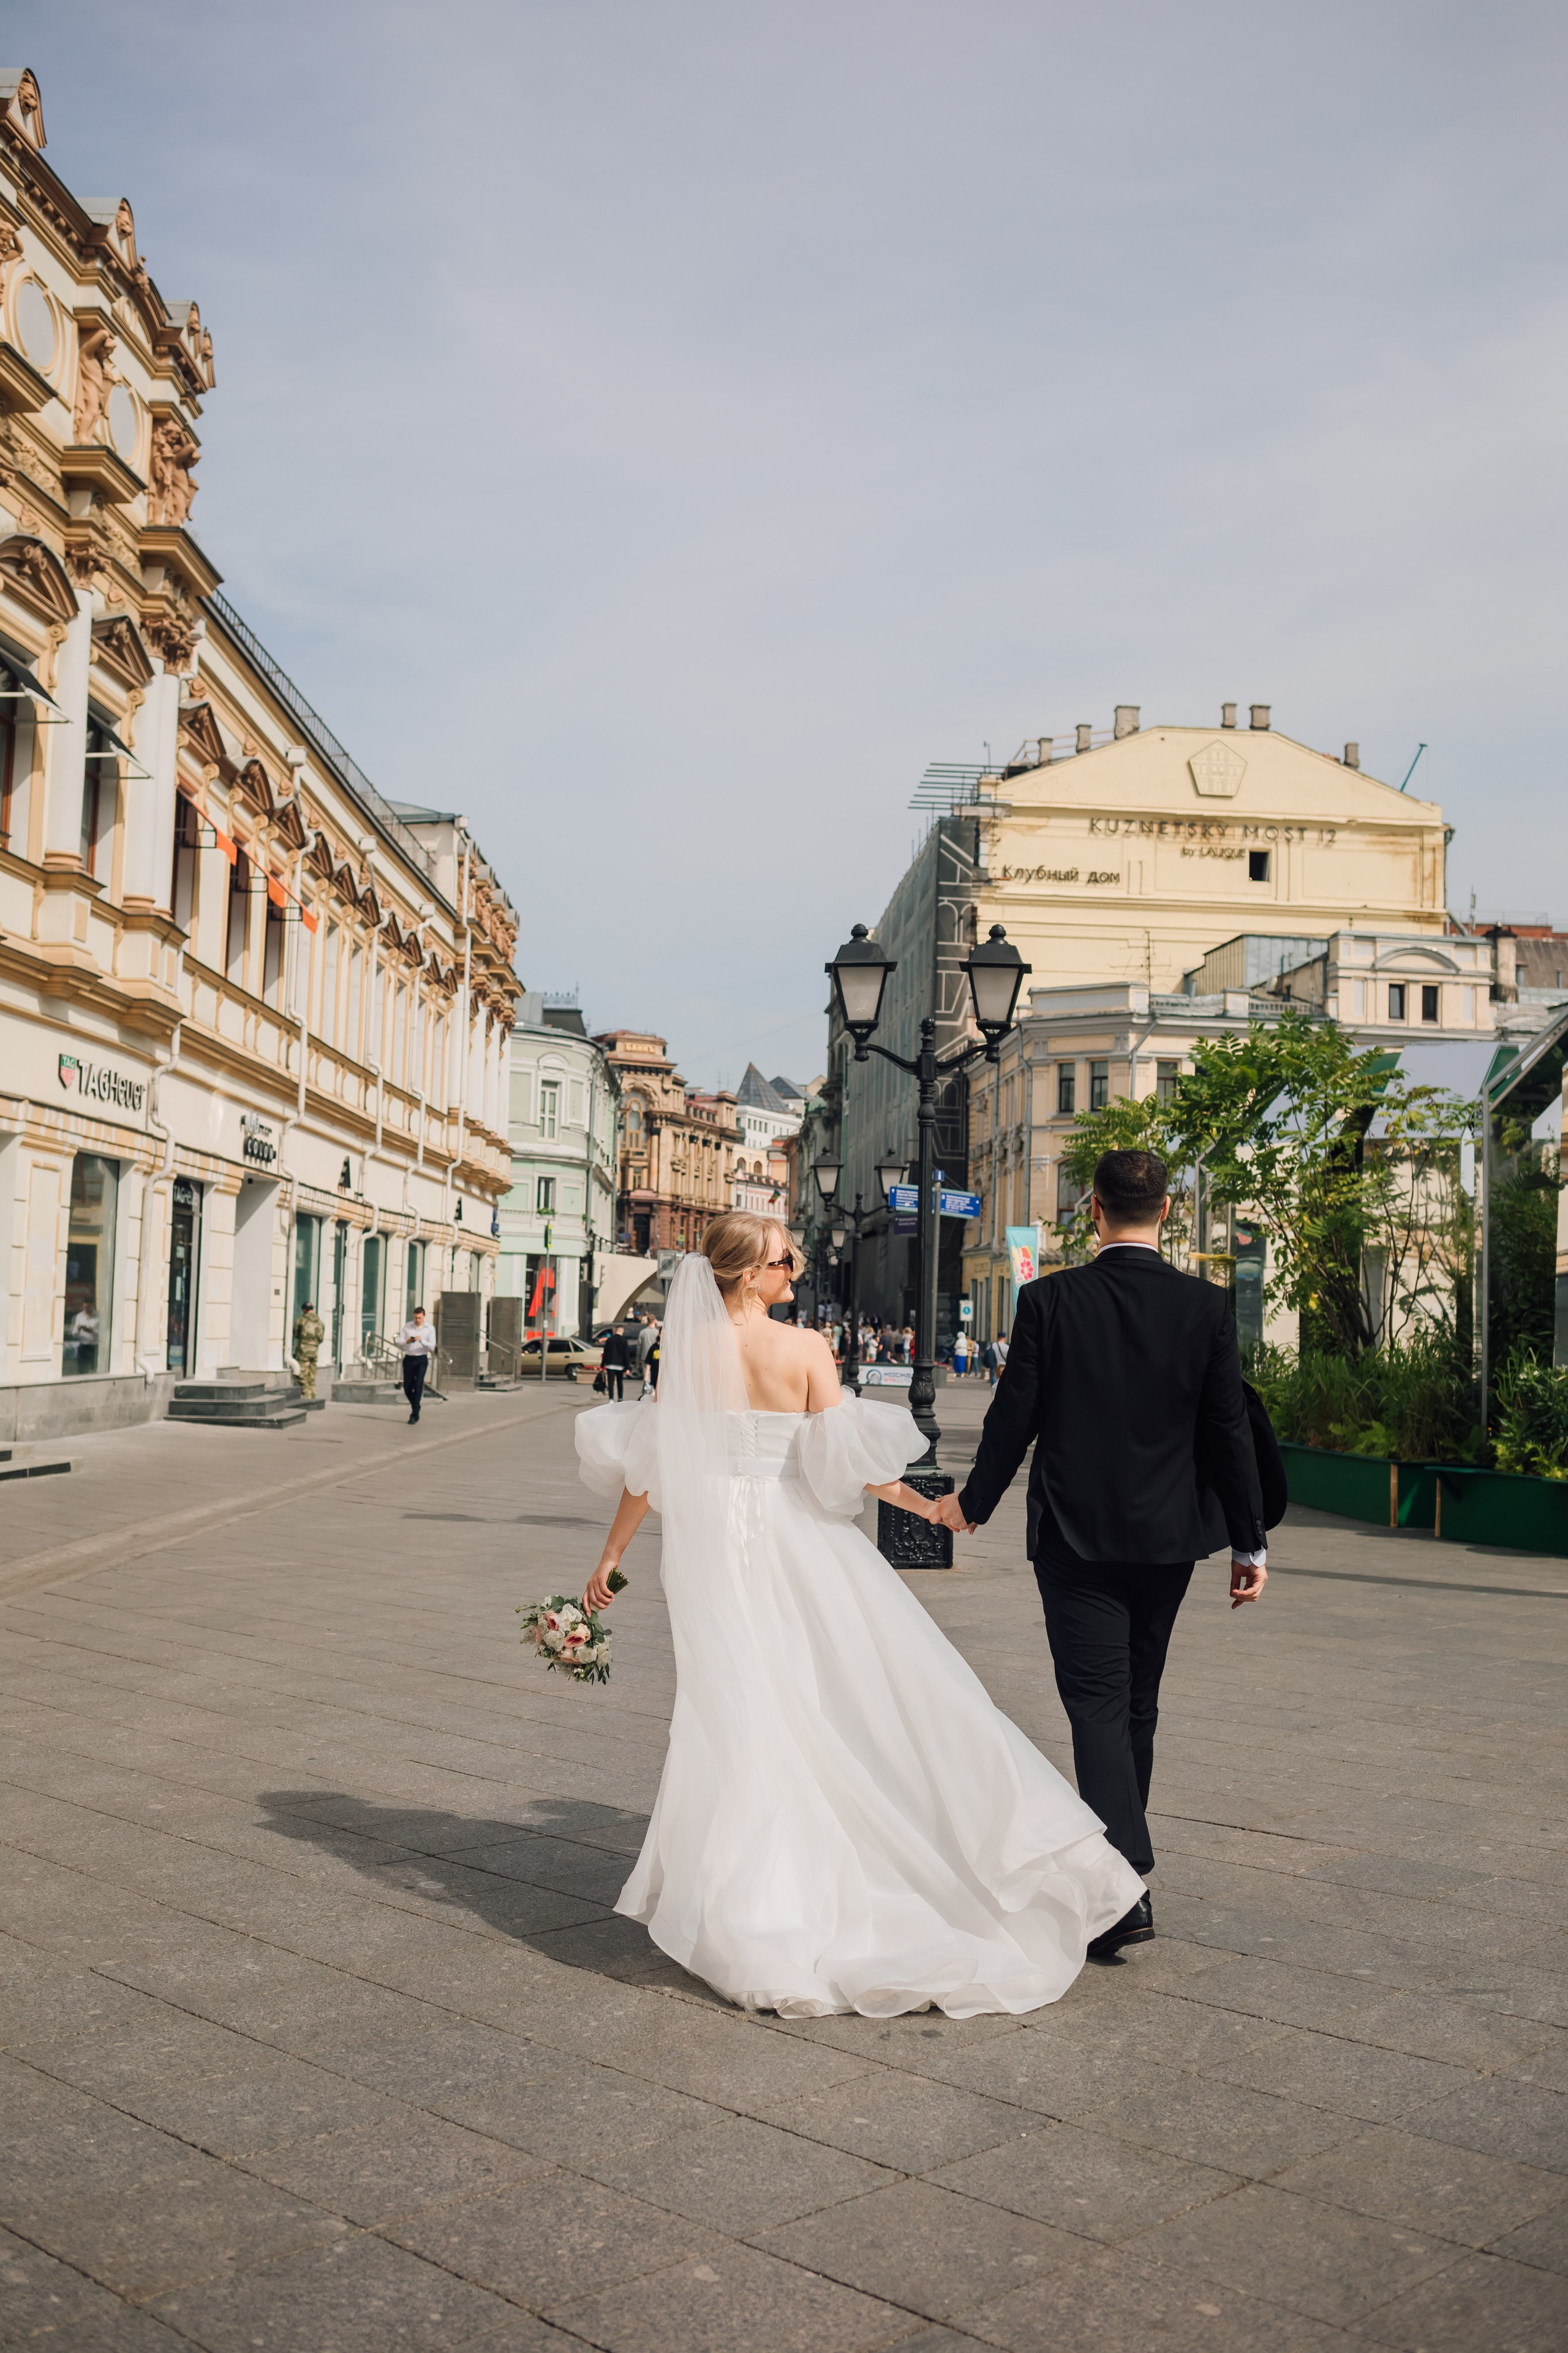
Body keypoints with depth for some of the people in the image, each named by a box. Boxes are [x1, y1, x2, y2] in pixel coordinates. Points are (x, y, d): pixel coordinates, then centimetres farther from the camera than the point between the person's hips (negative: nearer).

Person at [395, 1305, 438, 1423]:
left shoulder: (429, 1329, -1)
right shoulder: (407, 1327, 4)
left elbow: (432, 1347, -8)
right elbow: (399, 1342, 1)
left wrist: (421, 1340, -25)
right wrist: (407, 1342, -21)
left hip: (421, 1360, -2)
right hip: (408, 1359, 2)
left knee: (418, 1386, -16)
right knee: (407, 1387, 3)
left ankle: (414, 1415, -14)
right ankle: (416, 1407, 30)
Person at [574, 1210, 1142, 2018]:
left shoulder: (688, 1349, -2)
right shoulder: (805, 1349, -9)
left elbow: (645, 1464, -1)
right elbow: (843, 1460, -10)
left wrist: (611, 1555, 8)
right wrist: (922, 1503, 3)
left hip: (711, 1546, 2)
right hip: (794, 1537, -2)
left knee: (733, 1709, 7)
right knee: (855, 1687, 9)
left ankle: (743, 1907, 13)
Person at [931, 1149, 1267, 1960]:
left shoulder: (1048, 1301, -9)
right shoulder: (1207, 1307, -4)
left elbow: (1014, 1416, -4)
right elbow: (1228, 1431, -2)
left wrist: (973, 1500, 13)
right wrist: (1249, 1542, 6)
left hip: (1075, 1536, -3)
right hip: (1168, 1540, 3)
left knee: (1098, 1704, -3)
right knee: (1137, 1707, 17)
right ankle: (1119, 1854, 32)